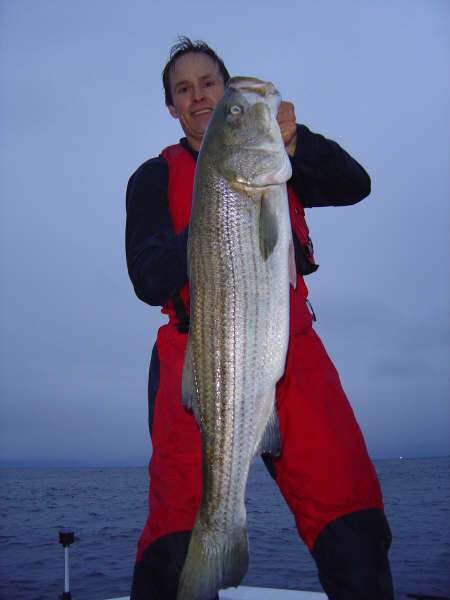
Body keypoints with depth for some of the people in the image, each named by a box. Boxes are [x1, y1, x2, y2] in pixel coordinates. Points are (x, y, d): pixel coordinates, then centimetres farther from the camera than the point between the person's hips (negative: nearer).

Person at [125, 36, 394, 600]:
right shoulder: (156, 177, 12)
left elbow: (355, 185, 4)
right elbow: (149, 282, -1)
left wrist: (295, 141, -14)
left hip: (291, 350, 2)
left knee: (353, 522, -11)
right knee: (180, 539, -16)